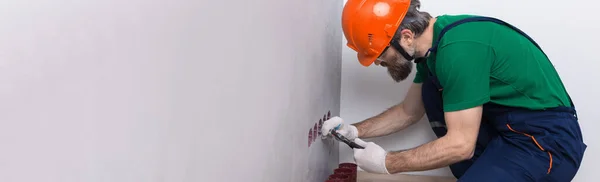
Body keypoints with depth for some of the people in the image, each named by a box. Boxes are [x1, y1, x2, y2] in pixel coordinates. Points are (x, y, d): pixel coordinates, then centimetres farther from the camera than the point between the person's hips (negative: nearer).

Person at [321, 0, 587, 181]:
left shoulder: (458, 49, -25)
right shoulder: (433, 41, 4)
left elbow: (460, 145, -22)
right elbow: (409, 111, 18)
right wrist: (355, 130, 12)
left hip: (548, 141, -9)